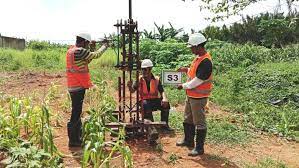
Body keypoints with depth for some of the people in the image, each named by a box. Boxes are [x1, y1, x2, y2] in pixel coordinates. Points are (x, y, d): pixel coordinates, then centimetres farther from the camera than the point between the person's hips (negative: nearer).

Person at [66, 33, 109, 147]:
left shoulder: (71, 50, 12)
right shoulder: (79, 51, -16)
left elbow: (86, 61, 18)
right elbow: (96, 55, -8)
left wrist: (91, 48, 15)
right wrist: (104, 46, 9)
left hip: (73, 86, 10)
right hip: (78, 87, -10)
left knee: (77, 112, 18)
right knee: (76, 113, -2)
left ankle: (77, 138, 29)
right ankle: (73, 141, 8)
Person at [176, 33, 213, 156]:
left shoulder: (205, 61, -24)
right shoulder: (198, 57, 7)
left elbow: (197, 81, -24)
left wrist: (183, 86, -12)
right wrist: (186, 70, 4)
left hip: (199, 97, -10)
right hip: (190, 95, 10)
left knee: (199, 123, 3)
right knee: (188, 119, 22)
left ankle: (199, 148, 17)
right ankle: (188, 140, 39)